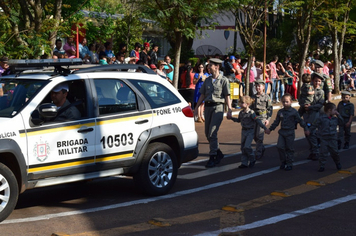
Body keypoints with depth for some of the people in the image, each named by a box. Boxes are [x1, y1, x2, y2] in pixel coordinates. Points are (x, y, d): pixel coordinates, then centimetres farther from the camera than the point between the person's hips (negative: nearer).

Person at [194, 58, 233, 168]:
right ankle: (219, 153, 26)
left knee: (212, 133, -13)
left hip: (218, 107, -6)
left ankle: (212, 158, -8)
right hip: (207, 106, 6)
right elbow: (202, 95, 17)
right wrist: (196, 107, 13)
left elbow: (227, 96, -2)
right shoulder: (207, 80, 14)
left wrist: (229, 110, -10)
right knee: (207, 133, 10)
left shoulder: (224, 80, 0)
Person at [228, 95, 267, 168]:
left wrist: (264, 127, -18)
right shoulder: (241, 113, 5)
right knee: (243, 147, 7)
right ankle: (244, 163, 14)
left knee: (247, 147, -16)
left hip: (250, 131, -7)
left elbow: (257, 121, -14)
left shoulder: (251, 113, -16)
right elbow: (238, 120, 24)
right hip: (243, 131, 7)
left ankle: (252, 160, 6)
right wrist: (231, 118, 18)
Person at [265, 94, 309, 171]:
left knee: (289, 149, 2)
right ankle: (283, 162, 11)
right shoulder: (280, 112, 7)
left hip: (290, 133, -4)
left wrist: (305, 129, -1)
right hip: (282, 132, 4)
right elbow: (276, 122, 17)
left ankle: (289, 164, 12)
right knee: (280, 147, -6)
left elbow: (300, 120, 1)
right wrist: (270, 129, 18)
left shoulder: (294, 112, -5)